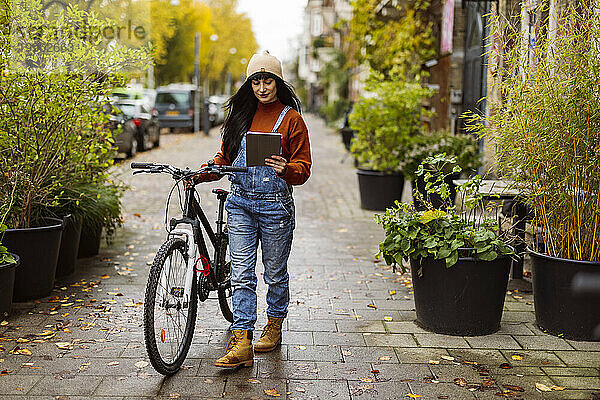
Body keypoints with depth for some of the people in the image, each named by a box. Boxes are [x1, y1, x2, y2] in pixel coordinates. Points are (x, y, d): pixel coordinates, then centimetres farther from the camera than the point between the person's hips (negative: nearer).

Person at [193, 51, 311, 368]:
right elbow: (225, 157, 15)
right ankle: (241, 343, -2)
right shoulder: (241, 114, 9)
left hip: (275, 205, -3)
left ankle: (274, 326, 32)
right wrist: (200, 174, 0)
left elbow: (303, 168, -5)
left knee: (275, 273, 11)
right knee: (241, 274, -3)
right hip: (240, 203, 3)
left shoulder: (291, 118, -3)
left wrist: (285, 169, -26)